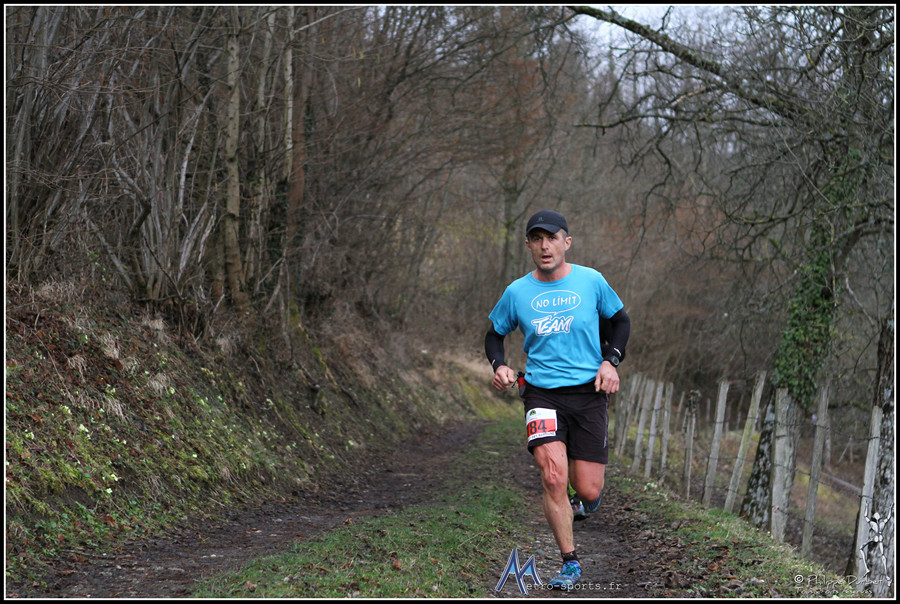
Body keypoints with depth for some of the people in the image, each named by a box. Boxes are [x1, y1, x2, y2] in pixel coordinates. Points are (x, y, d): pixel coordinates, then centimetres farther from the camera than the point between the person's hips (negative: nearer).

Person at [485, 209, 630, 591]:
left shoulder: (591, 281, -1)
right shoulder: (517, 292, 0)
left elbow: (620, 321, 13)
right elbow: (495, 334, 15)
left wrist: (610, 361, -1)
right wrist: (499, 366, -4)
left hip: (588, 392, 0)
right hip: (542, 392, 0)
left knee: (587, 492, -3)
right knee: (553, 478, -18)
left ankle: (588, 496, 38)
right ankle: (570, 563, 0)